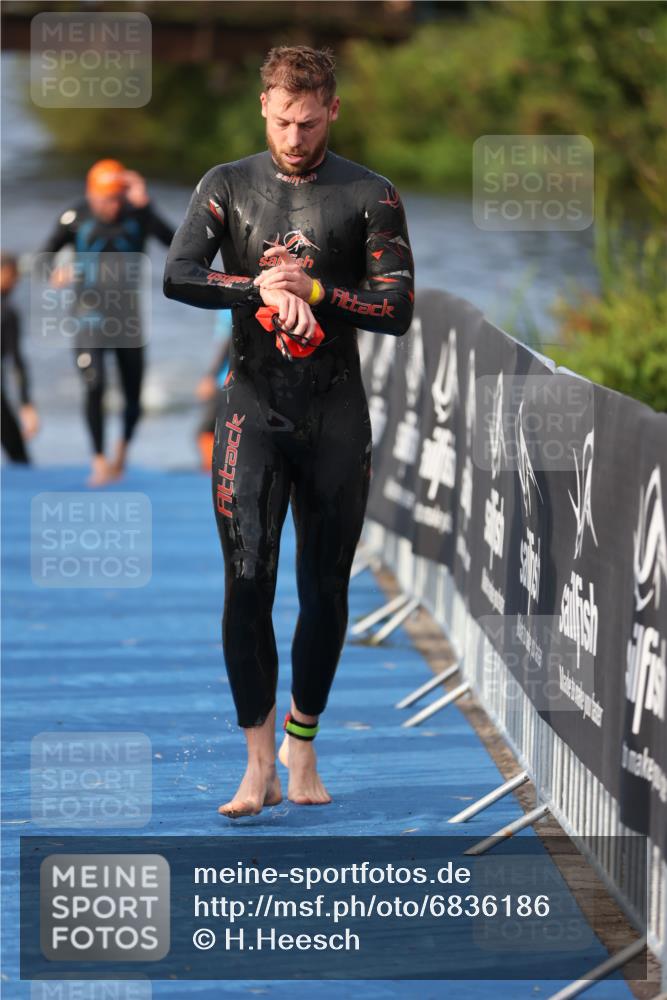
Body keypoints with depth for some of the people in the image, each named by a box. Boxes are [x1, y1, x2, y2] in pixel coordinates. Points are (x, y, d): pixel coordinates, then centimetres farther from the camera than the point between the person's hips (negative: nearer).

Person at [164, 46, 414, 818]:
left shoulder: (369, 196, 2)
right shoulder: (229, 186, 5)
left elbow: (396, 310, -4)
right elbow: (178, 276, -9)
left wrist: (311, 288, -14)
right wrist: (264, 287, -20)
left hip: (336, 412, 0)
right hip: (253, 405, 0)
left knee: (325, 587, 5)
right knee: (248, 580, -10)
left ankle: (302, 750, 20)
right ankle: (259, 761, -5)